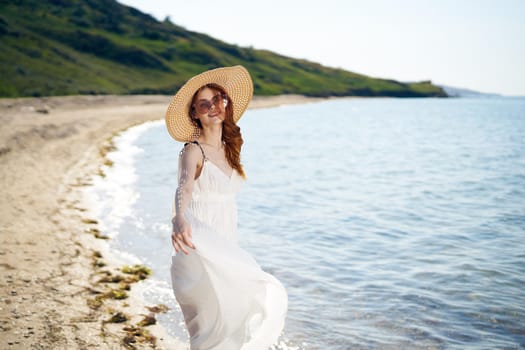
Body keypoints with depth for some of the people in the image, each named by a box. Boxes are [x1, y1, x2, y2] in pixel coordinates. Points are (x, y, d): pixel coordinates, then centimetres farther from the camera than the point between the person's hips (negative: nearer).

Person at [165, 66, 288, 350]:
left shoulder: (228, 149, 9)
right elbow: (184, 187, -33)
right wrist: (180, 220, -54)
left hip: (226, 250, 7)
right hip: (200, 251, -7)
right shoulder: (193, 151, -12)